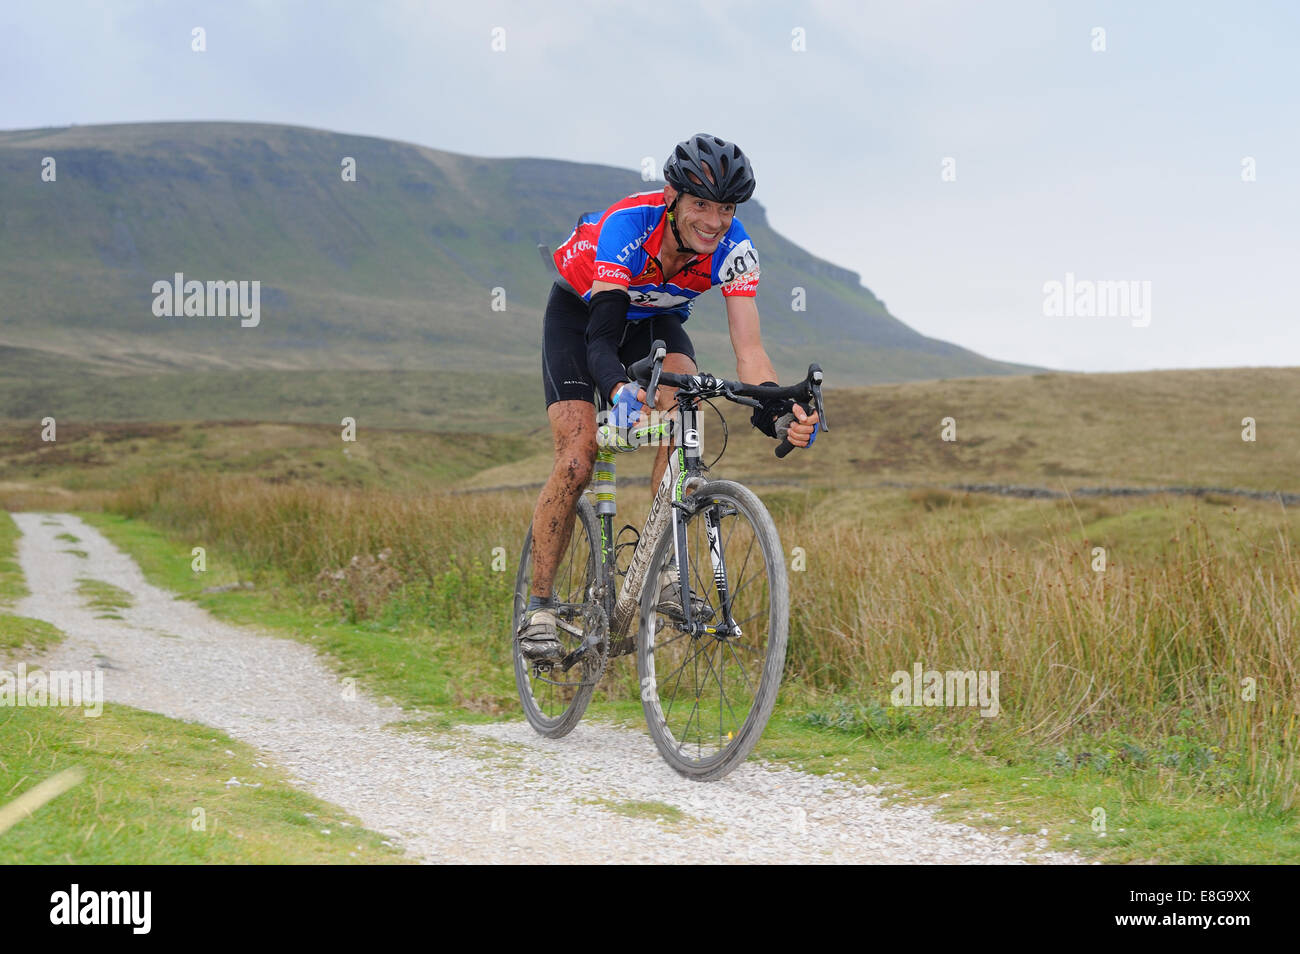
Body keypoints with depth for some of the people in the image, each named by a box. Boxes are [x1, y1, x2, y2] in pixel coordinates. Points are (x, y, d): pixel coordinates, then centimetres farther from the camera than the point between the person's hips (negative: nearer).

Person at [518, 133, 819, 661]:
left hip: (654, 318, 3)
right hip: (579, 310, -3)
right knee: (577, 458, -17)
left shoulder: (734, 249, -28)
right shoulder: (627, 225, -39)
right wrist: (620, 391, -69)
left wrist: (778, 411, -53)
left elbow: (748, 349, -33)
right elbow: (601, 336, -48)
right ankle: (537, 608, -3)